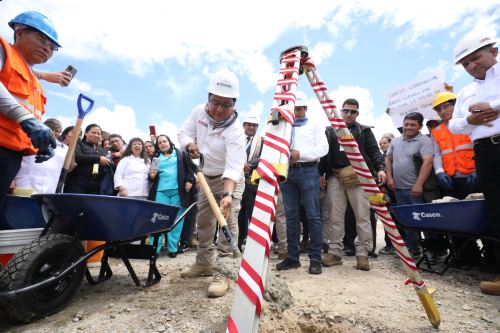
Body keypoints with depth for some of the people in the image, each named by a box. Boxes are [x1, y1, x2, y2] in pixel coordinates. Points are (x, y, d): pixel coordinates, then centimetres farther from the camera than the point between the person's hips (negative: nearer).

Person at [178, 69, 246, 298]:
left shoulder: (235, 130, -30)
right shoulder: (199, 111, -11)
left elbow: (233, 167, -39)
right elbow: (184, 132, 0)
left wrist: (227, 194, -53)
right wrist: (190, 144, -23)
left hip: (230, 179, -6)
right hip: (206, 177, 6)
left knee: (228, 221, -16)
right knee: (204, 221, 14)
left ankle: (223, 272, -6)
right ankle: (204, 263, 31)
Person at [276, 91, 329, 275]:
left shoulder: (315, 126, 11)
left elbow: (323, 148, -2)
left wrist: (300, 153, -14)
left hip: (307, 172, -3)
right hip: (287, 172, 3)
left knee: (313, 215, -4)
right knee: (291, 216, 6)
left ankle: (315, 258, 5)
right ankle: (292, 257, 15)